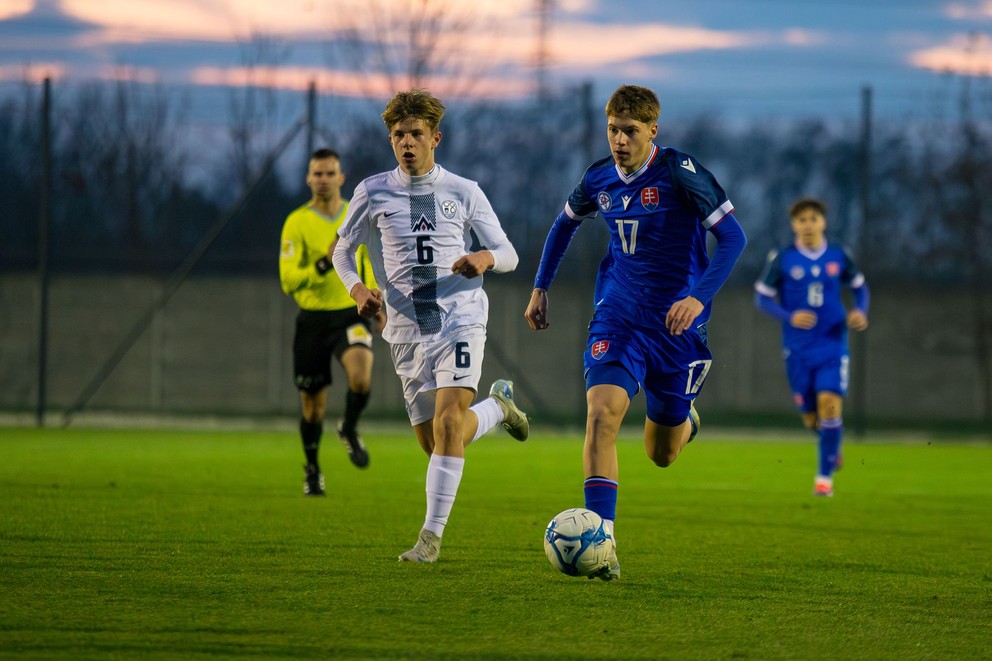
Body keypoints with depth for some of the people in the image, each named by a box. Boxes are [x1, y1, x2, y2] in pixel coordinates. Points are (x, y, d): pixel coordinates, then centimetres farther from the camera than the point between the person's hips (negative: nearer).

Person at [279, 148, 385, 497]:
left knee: (361, 379, -27)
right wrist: (324, 266, -30)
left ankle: (349, 429, 5)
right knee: (312, 401, 7)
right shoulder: (297, 222, -8)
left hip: (351, 314, 1)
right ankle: (312, 469, 31)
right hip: (313, 319, -1)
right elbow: (288, 280, -15)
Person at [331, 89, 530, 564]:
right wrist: (357, 289, -5)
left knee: (447, 423, -21)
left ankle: (432, 534, -17)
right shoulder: (373, 193, 5)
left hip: (460, 318, -3)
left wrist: (485, 258, -16)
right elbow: (343, 251, 16)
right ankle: (497, 407, 37)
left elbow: (508, 255, 8)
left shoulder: (463, 193, 4)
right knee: (436, 443, 5)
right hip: (406, 329, 3)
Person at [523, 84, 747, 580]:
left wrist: (699, 298, -27)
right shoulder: (599, 180, 1)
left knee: (661, 455, 10)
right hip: (618, 317, 2)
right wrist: (540, 287, 19)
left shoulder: (680, 173, -14)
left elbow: (732, 236, -16)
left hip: (675, 324, -2)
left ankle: (684, 420, 50)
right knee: (601, 411, -24)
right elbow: (565, 223, 23)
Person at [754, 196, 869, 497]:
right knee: (811, 416, 5)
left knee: (830, 404, -17)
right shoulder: (782, 259, -5)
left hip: (833, 346, 0)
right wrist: (790, 317, -18)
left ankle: (825, 475, -5)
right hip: (798, 349, 0)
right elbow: (762, 297, -1)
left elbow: (859, 285, 16)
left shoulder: (839, 256, 1)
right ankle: (832, 446, 40)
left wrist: (860, 311, -5)